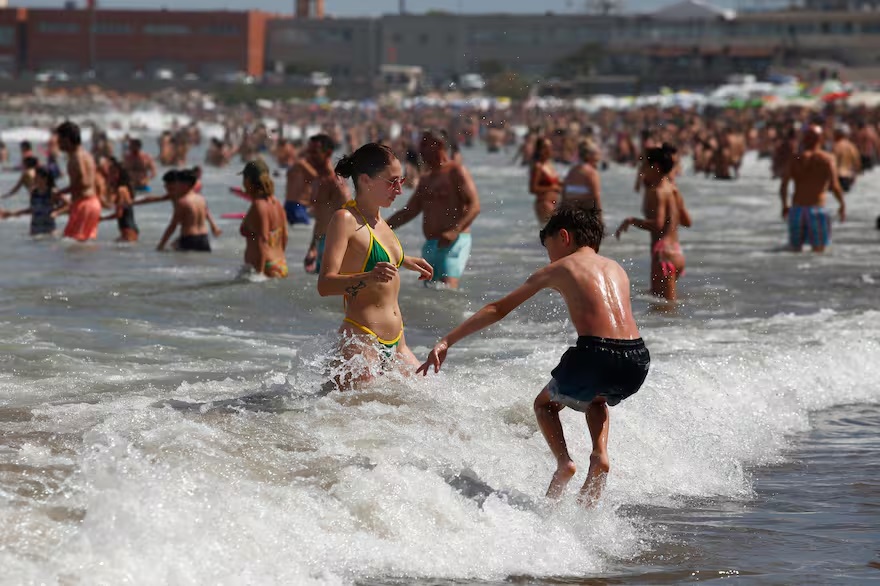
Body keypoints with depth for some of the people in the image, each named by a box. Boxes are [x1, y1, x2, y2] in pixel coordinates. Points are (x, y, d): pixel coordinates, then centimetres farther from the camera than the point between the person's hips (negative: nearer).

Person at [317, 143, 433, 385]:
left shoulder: (377, 218, 14)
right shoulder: (345, 219, -12)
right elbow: (325, 285, -23)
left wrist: (406, 261, 40)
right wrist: (368, 278, -38)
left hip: (396, 343, 9)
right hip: (360, 341, -9)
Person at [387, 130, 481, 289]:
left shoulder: (456, 172, -4)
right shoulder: (426, 179, 20)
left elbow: (474, 206, -14)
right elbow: (409, 211, 25)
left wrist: (455, 231, -27)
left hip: (454, 243, -9)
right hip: (430, 245, 9)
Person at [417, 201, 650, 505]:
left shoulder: (558, 269, 15)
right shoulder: (617, 269, 26)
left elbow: (498, 309, 18)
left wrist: (447, 341, 21)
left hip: (595, 354, -4)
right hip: (637, 361, 4)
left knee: (545, 403, 26)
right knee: (597, 400, 37)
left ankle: (563, 461, 2)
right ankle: (600, 455, 12)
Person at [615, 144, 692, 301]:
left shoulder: (656, 192, -11)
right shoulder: (672, 189, 14)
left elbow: (657, 224, -23)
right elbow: (687, 221, 21)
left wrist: (631, 221, -13)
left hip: (663, 254, -10)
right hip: (677, 254, 10)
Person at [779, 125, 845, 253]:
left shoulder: (795, 159, 5)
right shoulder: (827, 158, -1)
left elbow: (783, 186, 4)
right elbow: (834, 186, -8)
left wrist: (784, 206, 19)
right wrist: (843, 205, 6)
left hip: (796, 208, 2)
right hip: (817, 208, -2)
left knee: (796, 248, 8)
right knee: (819, 249, -1)